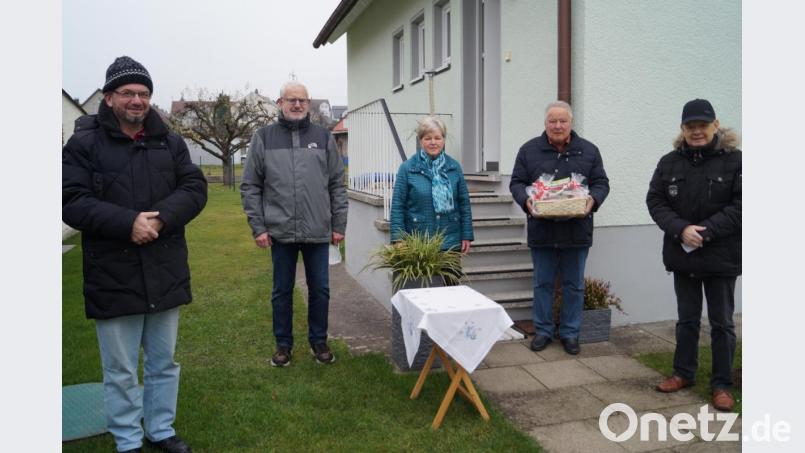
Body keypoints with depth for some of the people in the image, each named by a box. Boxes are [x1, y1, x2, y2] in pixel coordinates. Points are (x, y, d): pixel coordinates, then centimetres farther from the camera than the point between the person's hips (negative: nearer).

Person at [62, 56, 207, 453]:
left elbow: (195, 188, 0)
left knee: (163, 363, 17)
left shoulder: (170, 142, 7)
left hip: (165, 272, 4)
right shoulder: (84, 144, -3)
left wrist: (161, 217, -17)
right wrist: (127, 223, -22)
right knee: (120, 371, 10)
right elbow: (71, 201, -11)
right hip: (113, 278, -3)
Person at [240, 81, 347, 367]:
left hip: (318, 231, 1)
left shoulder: (324, 137, 6)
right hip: (281, 231, -1)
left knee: (320, 290, 9)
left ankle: (319, 342, 26)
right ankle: (283, 344, 27)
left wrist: (339, 225, 3)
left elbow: (337, 185, 7)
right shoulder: (263, 137, 3)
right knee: (282, 291, 11)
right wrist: (258, 227, -3)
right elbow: (250, 186, 3)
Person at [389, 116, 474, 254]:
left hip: (450, 242, 2)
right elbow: (397, 206, -2)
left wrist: (466, 236, 6)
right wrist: (398, 239, -9)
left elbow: (464, 203, 9)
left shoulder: (454, 167, 7)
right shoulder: (407, 168, -1)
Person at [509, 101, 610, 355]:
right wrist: (526, 201, -18)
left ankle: (570, 332, 24)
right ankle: (543, 330, 24)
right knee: (542, 284, 10)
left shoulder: (589, 151, 6)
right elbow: (517, 183, 2)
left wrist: (593, 200, -15)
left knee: (574, 285, 10)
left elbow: (601, 183, 6)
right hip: (542, 231, 0)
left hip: (577, 232, 1)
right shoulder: (530, 150, 3)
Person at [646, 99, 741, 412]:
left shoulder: (734, 160, -8)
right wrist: (680, 229, -16)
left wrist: (706, 231, -21)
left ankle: (722, 385, 21)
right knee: (687, 319, 16)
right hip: (682, 255, 3)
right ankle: (683, 373, 31)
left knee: (722, 322, 8)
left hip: (721, 256, -3)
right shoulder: (669, 162, 2)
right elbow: (655, 201, -2)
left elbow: (740, 206, -13)